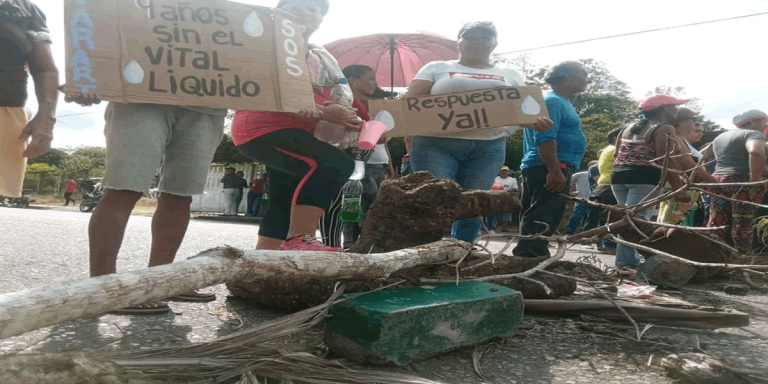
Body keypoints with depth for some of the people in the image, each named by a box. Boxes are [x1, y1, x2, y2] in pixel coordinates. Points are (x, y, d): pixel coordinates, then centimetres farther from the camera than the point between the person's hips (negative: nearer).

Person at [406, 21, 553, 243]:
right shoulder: (436, 68, 12)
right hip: (436, 144, -2)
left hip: (489, 148, 3)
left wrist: (537, 121, -9)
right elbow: (412, 101, 5)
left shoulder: (510, 75, 19)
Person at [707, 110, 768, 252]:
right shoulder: (753, 134, -6)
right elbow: (756, 152, -25)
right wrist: (756, 177, -20)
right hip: (743, 183, -7)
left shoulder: (720, 137, 18)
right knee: (742, 225, -3)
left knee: (717, 223, 9)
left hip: (718, 181, 7)